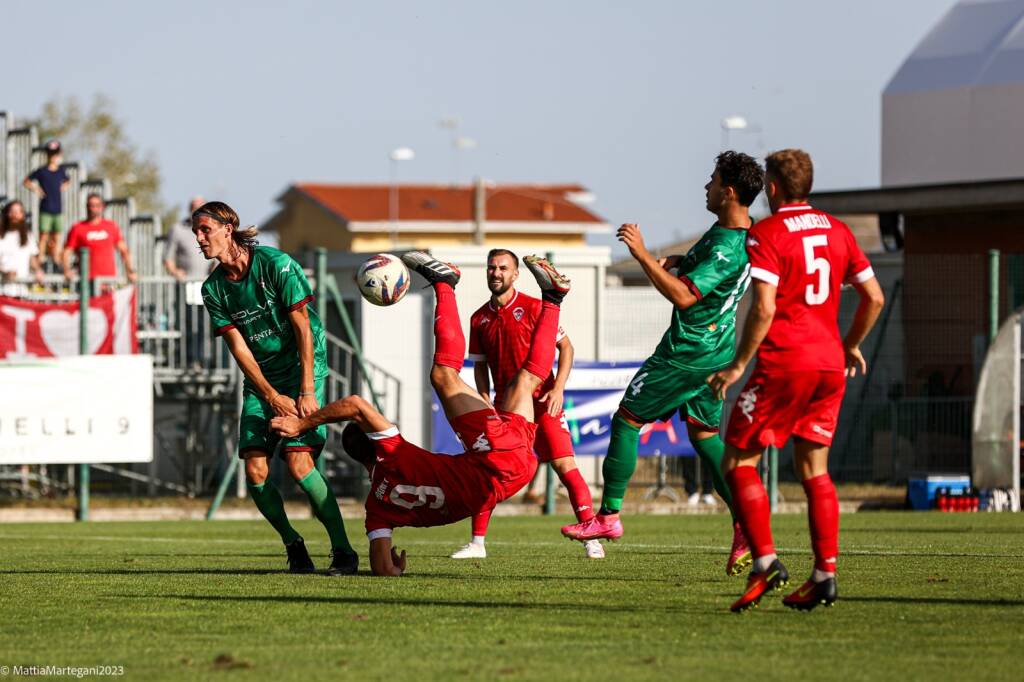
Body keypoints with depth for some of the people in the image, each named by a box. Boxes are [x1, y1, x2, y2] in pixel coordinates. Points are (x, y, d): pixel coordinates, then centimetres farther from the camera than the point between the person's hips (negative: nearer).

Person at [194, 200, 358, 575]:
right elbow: (239, 348, -1)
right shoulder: (213, 289, 0)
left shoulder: (275, 264, -15)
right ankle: (293, 545, 11)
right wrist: (273, 397, -10)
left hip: (302, 370, -5)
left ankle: (343, 551, -10)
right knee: (255, 468, -9)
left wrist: (307, 392, -19)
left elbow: (303, 328, -15)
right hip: (260, 380, 5)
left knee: (298, 463, -19)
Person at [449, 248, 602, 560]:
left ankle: (591, 539, -9)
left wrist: (558, 388, -14)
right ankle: (477, 543, 9)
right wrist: (485, 401, 2)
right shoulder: (480, 319, 7)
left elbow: (565, 346, -4)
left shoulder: (533, 308, -6)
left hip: (542, 402, -4)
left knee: (565, 466, -11)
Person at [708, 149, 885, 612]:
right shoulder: (837, 231, 12)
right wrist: (851, 346, 26)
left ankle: (765, 562, -10)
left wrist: (738, 365, -9)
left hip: (784, 364, -6)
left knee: (739, 462, 2)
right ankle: (825, 574, 4)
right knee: (814, 469, 11)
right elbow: (873, 297, 13)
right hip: (829, 364, 6)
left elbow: (764, 308, -16)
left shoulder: (766, 234, -7)